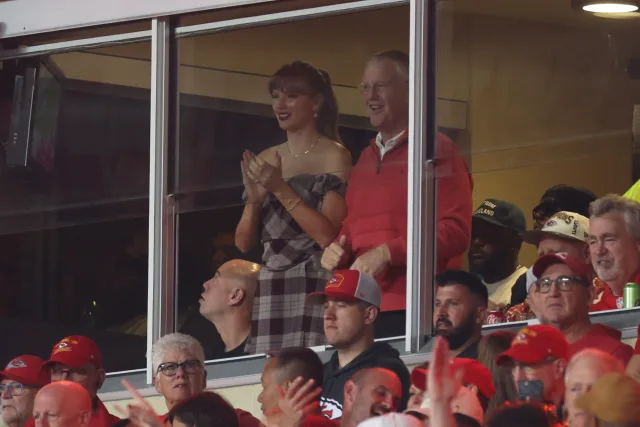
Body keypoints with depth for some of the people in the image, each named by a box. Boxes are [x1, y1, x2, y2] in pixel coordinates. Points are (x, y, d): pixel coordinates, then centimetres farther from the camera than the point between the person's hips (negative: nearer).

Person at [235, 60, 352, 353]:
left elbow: (328, 235, -12)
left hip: (315, 289, -5)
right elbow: (244, 242, 13)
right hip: (270, 290, 5)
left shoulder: (334, 156, -2)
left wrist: (282, 189, -15)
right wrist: (254, 199, -5)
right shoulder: (265, 161, 15)